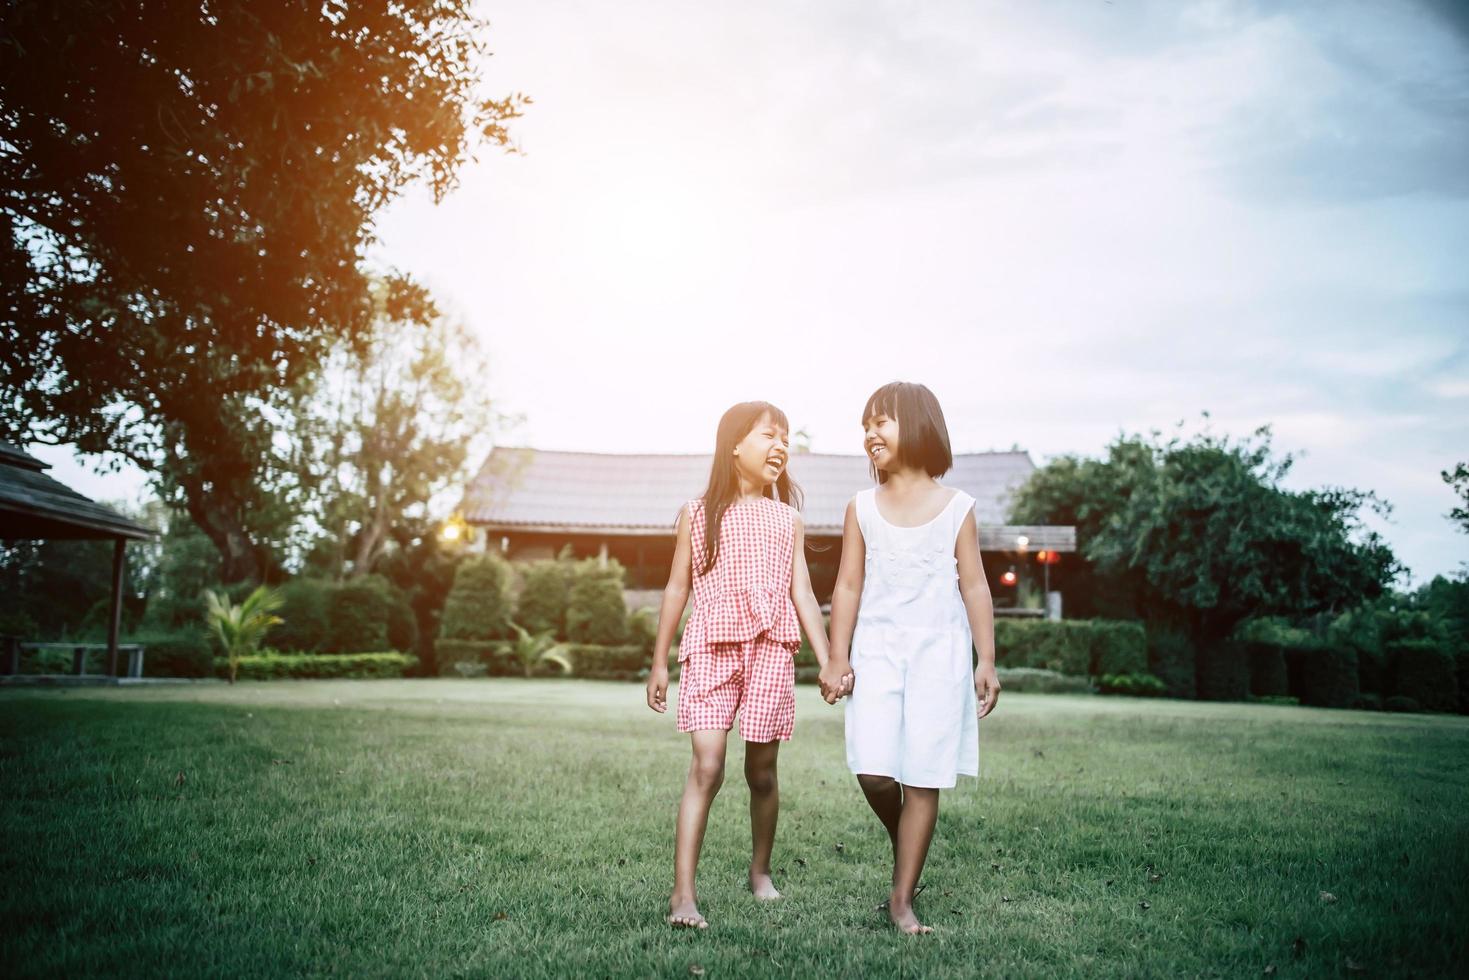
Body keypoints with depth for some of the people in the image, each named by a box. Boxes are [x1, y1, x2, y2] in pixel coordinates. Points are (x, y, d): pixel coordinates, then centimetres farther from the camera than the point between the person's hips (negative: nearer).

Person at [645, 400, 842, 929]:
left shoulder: (787, 519, 11)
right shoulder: (698, 513, 6)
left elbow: (803, 594, 9)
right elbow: (677, 589, 9)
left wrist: (828, 663, 1)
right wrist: (659, 662, 8)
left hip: (770, 651, 2)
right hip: (711, 648, -2)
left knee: (762, 771, 9)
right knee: (706, 766, -13)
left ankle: (760, 871, 30)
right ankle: (683, 893, -12)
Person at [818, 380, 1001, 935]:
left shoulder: (956, 508, 3)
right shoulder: (862, 508, 7)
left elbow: (974, 586, 4)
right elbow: (848, 586, 7)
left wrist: (986, 661, 0)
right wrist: (837, 658, 2)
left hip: (939, 650, -1)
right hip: (877, 650, 1)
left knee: (924, 777, -2)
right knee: (873, 770, -11)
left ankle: (902, 898, 8)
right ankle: (904, 845, 21)